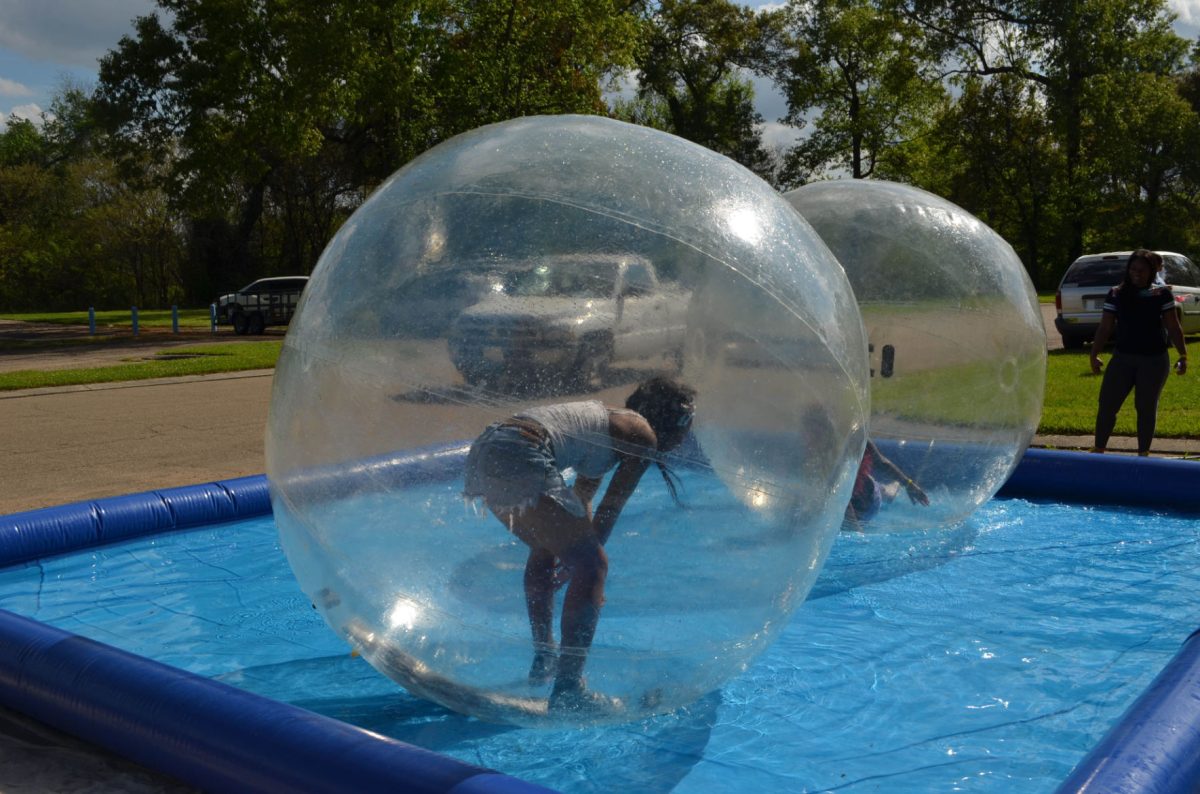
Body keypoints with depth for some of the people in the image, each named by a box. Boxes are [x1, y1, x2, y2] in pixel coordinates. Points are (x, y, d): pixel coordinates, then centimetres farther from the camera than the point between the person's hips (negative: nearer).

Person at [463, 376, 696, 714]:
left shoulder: (611, 418, 32)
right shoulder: (644, 436, 7)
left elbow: (582, 496, 37)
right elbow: (611, 507, 6)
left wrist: (575, 549, 41)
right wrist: (587, 555, 19)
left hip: (483, 449, 10)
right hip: (521, 457, -10)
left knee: (545, 549, 29)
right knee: (592, 566, -2)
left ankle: (543, 661, 39)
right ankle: (567, 689, -3)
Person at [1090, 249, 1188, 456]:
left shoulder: (1162, 294, 0)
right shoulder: (1116, 294, 3)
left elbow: (1173, 328, 1)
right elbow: (1105, 327, 4)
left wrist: (1183, 355, -5)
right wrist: (1094, 354, -3)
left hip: (1154, 360, -2)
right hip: (1122, 357, 2)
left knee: (1146, 407, 6)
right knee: (1107, 404, 0)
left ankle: (1143, 453, 17)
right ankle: (1098, 450, 11)